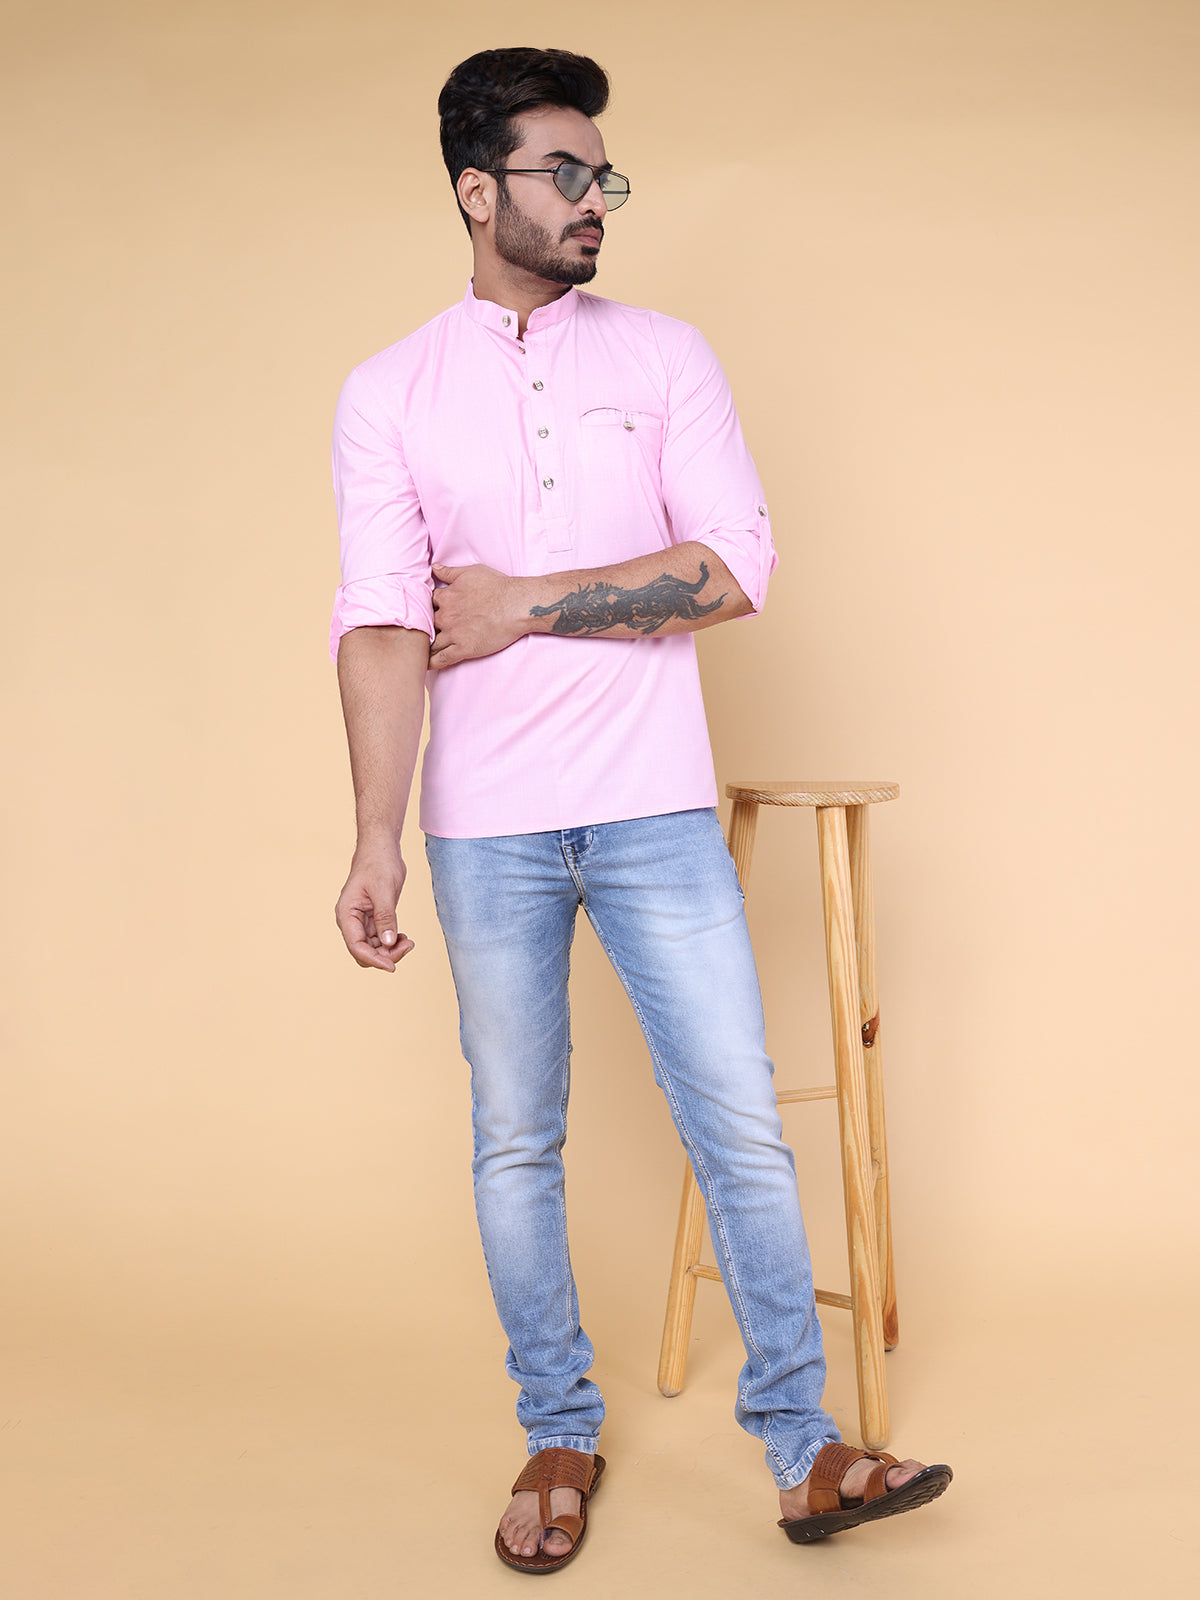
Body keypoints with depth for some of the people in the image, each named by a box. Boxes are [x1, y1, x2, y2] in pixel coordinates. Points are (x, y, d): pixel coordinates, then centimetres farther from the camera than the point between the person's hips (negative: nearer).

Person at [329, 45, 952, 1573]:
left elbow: (735, 570, -8)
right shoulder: (389, 392, 1)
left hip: (656, 810, 0)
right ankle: (560, 1438, 27)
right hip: (486, 829, 0)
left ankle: (802, 1450, 14)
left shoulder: (665, 356, 3)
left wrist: (528, 607, -11)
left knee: (742, 1128, 2)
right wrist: (376, 842, -22)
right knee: (516, 1145, 10)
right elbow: (381, 623, -10)